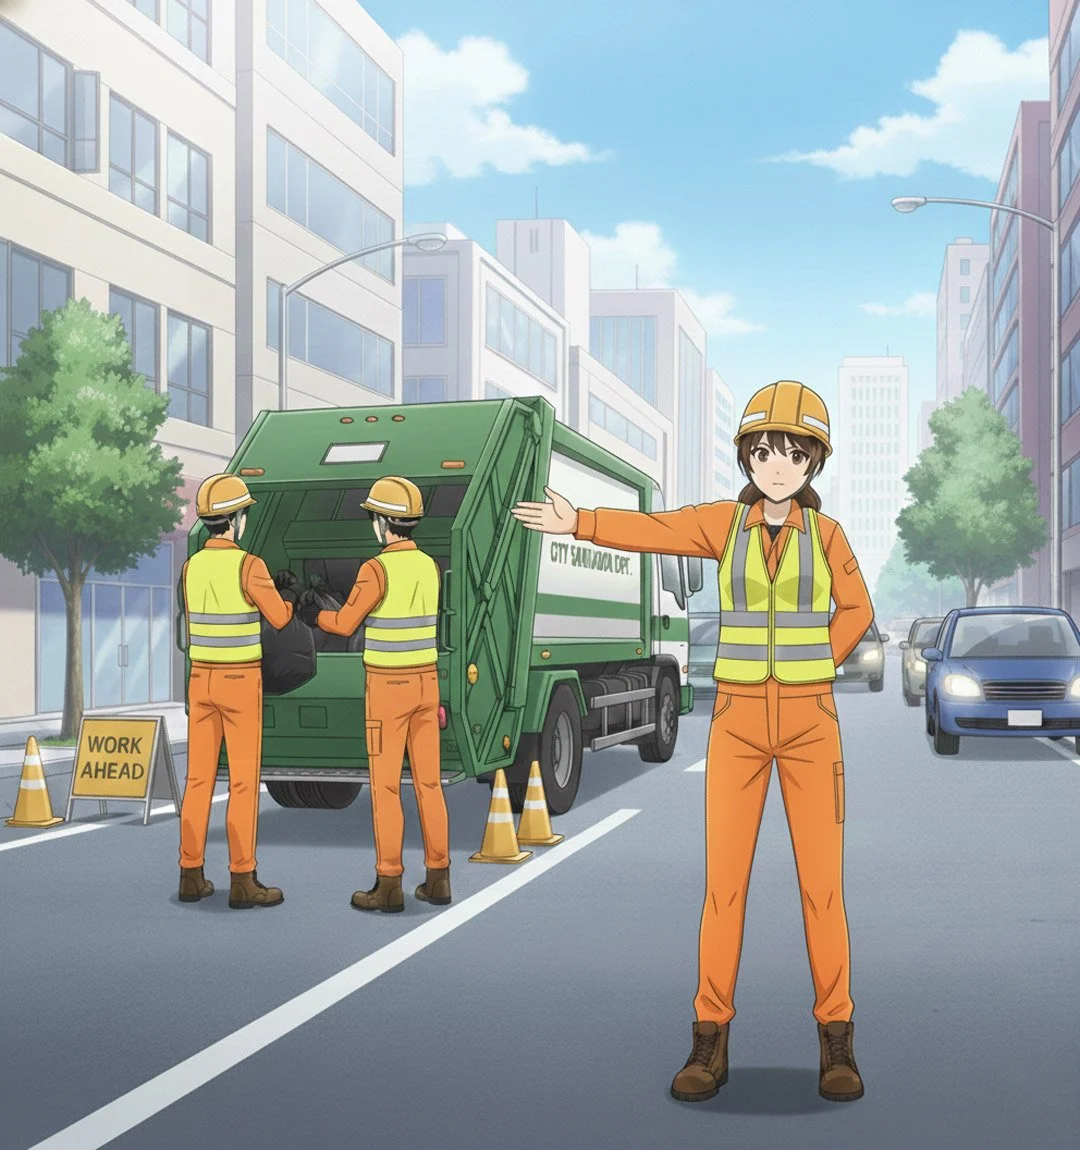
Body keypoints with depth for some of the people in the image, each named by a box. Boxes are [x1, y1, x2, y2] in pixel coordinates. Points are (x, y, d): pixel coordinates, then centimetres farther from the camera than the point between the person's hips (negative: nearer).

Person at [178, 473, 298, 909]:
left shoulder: (191, 567, 6)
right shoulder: (249, 565, -15)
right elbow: (279, 618, -4)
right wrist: (287, 594, 19)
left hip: (201, 680, 6)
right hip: (240, 684, -6)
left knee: (199, 779, 10)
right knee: (244, 781, -2)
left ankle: (192, 876, 14)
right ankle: (242, 881, -1)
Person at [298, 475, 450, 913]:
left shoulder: (376, 569, -16)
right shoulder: (429, 566, 6)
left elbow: (345, 625, -6)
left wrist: (310, 613, 14)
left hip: (387, 689, -6)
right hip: (426, 684, 7)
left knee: (386, 788, 0)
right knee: (429, 783, 10)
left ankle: (389, 887, 4)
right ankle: (438, 880, 14)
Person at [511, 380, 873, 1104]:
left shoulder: (825, 531, 4)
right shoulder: (726, 522, 2)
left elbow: (855, 611, 16)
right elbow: (655, 531, -14)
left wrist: (810, 672, 5)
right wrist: (579, 523, -30)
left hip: (810, 724, 0)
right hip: (738, 723, 0)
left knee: (822, 883, 0)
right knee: (725, 882, -2)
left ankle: (836, 1042, 13)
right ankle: (712, 1043, 8)